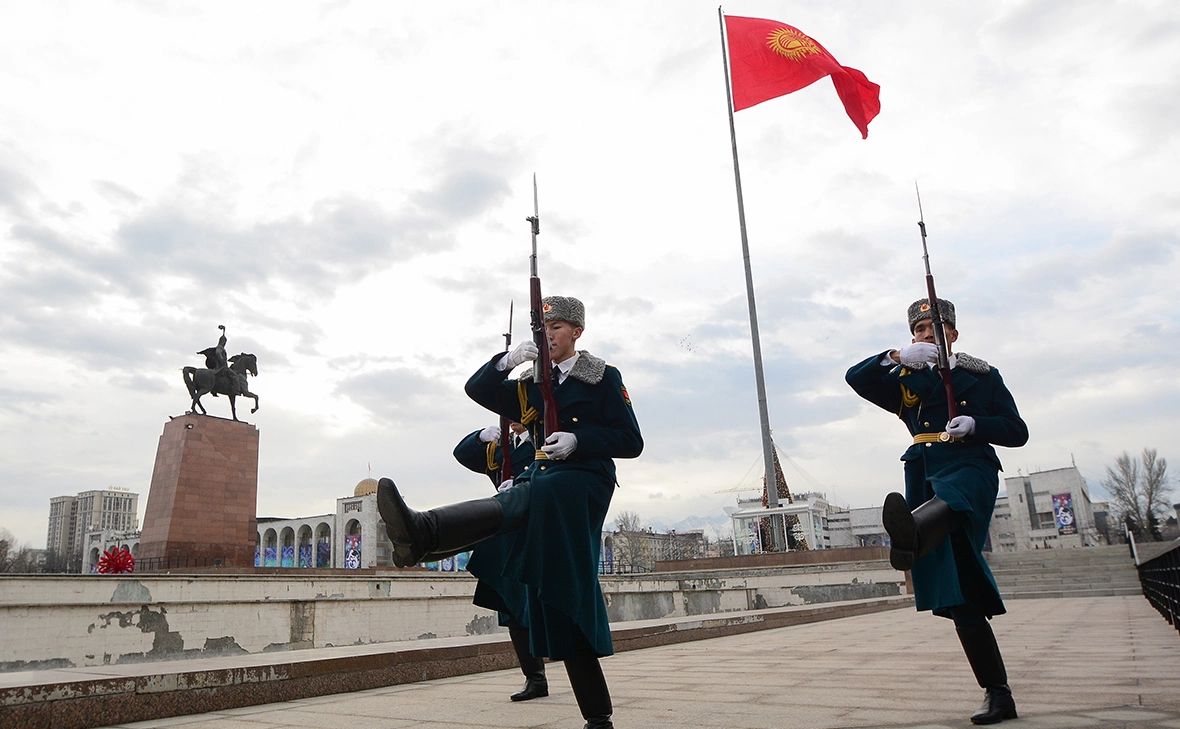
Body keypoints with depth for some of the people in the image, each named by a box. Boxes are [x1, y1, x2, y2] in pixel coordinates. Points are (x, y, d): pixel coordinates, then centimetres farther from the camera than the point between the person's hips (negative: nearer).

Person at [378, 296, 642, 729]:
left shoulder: (604, 379, 8)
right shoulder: (531, 388, 25)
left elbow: (631, 442, 1)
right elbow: (477, 390, 15)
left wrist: (578, 440, -14)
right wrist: (507, 361, -3)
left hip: (584, 483, -6)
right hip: (543, 487, 6)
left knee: (520, 499, -37)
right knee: (563, 602, 4)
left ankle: (422, 532, -64)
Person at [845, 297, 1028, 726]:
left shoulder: (982, 376, 16)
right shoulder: (905, 381, 22)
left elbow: (1017, 432, 11)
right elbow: (856, 378, 7)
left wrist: (975, 424, -10)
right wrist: (897, 356, -9)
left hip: (969, 468, -3)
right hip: (925, 475, 3)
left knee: (946, 504, -42)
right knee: (959, 595, 1)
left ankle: (910, 538, -79)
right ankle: (997, 694, 8)